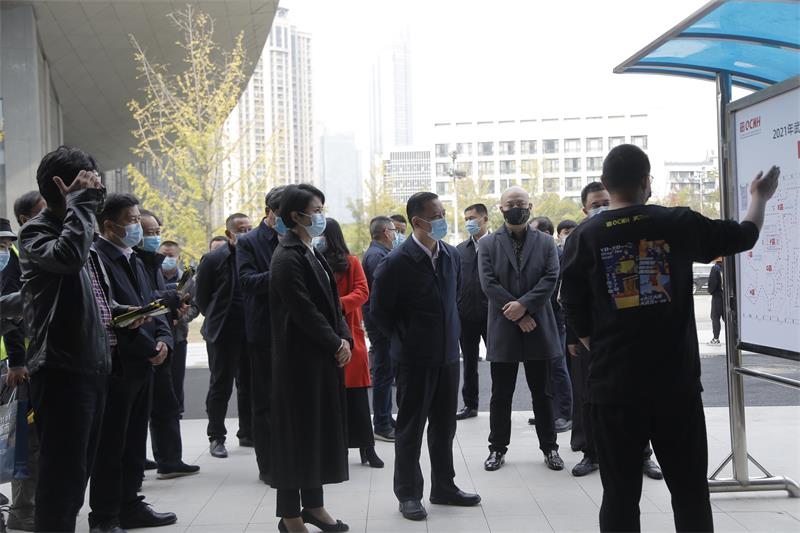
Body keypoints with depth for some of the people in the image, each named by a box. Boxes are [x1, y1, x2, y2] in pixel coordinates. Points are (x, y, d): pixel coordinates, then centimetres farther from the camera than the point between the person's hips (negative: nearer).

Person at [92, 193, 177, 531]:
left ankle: (130, 506, 26)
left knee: (135, 441, 15)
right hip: (116, 364, -9)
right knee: (110, 444, 0)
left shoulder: (134, 260, 17)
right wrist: (148, 348, -18)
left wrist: (163, 339, 0)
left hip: (143, 363, 9)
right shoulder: (97, 258, -13)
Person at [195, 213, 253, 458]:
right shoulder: (213, 259, -5)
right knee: (221, 386, 4)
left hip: (251, 332, 4)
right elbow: (201, 298, 1)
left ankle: (248, 433, 24)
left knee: (249, 385, 12)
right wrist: (216, 319, 5)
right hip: (223, 334, -3)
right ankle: (216, 438, 13)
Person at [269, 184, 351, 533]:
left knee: (321, 429, 14)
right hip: (300, 360, -9)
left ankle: (314, 505, 26)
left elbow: (331, 302, 14)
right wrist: (336, 344, -11)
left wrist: (344, 338, 0)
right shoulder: (287, 258, -15)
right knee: (298, 433, 0)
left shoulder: (312, 254, 13)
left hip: (324, 358, 9)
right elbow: (304, 311, -19)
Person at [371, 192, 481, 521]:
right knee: (411, 428, 6)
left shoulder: (452, 256, 4)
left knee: (444, 426, 14)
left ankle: (444, 487, 28)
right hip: (415, 358, -5)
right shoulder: (397, 263, -14)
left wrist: (451, 333, 14)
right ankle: (408, 494, 17)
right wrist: (404, 340, -1)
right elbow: (378, 311, -6)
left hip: (448, 355, 6)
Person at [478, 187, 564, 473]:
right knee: (501, 394, 7)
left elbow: (551, 278, -5)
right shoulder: (488, 244, 3)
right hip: (503, 329, 0)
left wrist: (523, 305, -17)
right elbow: (488, 284, -6)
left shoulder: (545, 242, 7)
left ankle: (549, 447, 19)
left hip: (539, 328, 1)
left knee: (541, 393, 9)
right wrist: (518, 317, -13)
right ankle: (497, 448, 17)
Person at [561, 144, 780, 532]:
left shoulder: (584, 237, -3)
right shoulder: (680, 223, -2)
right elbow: (745, 235, 15)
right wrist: (759, 197, 35)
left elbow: (576, 316, 0)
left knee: (620, 494, 7)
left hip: (614, 384, 0)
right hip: (677, 382, 0)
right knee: (690, 491, 13)